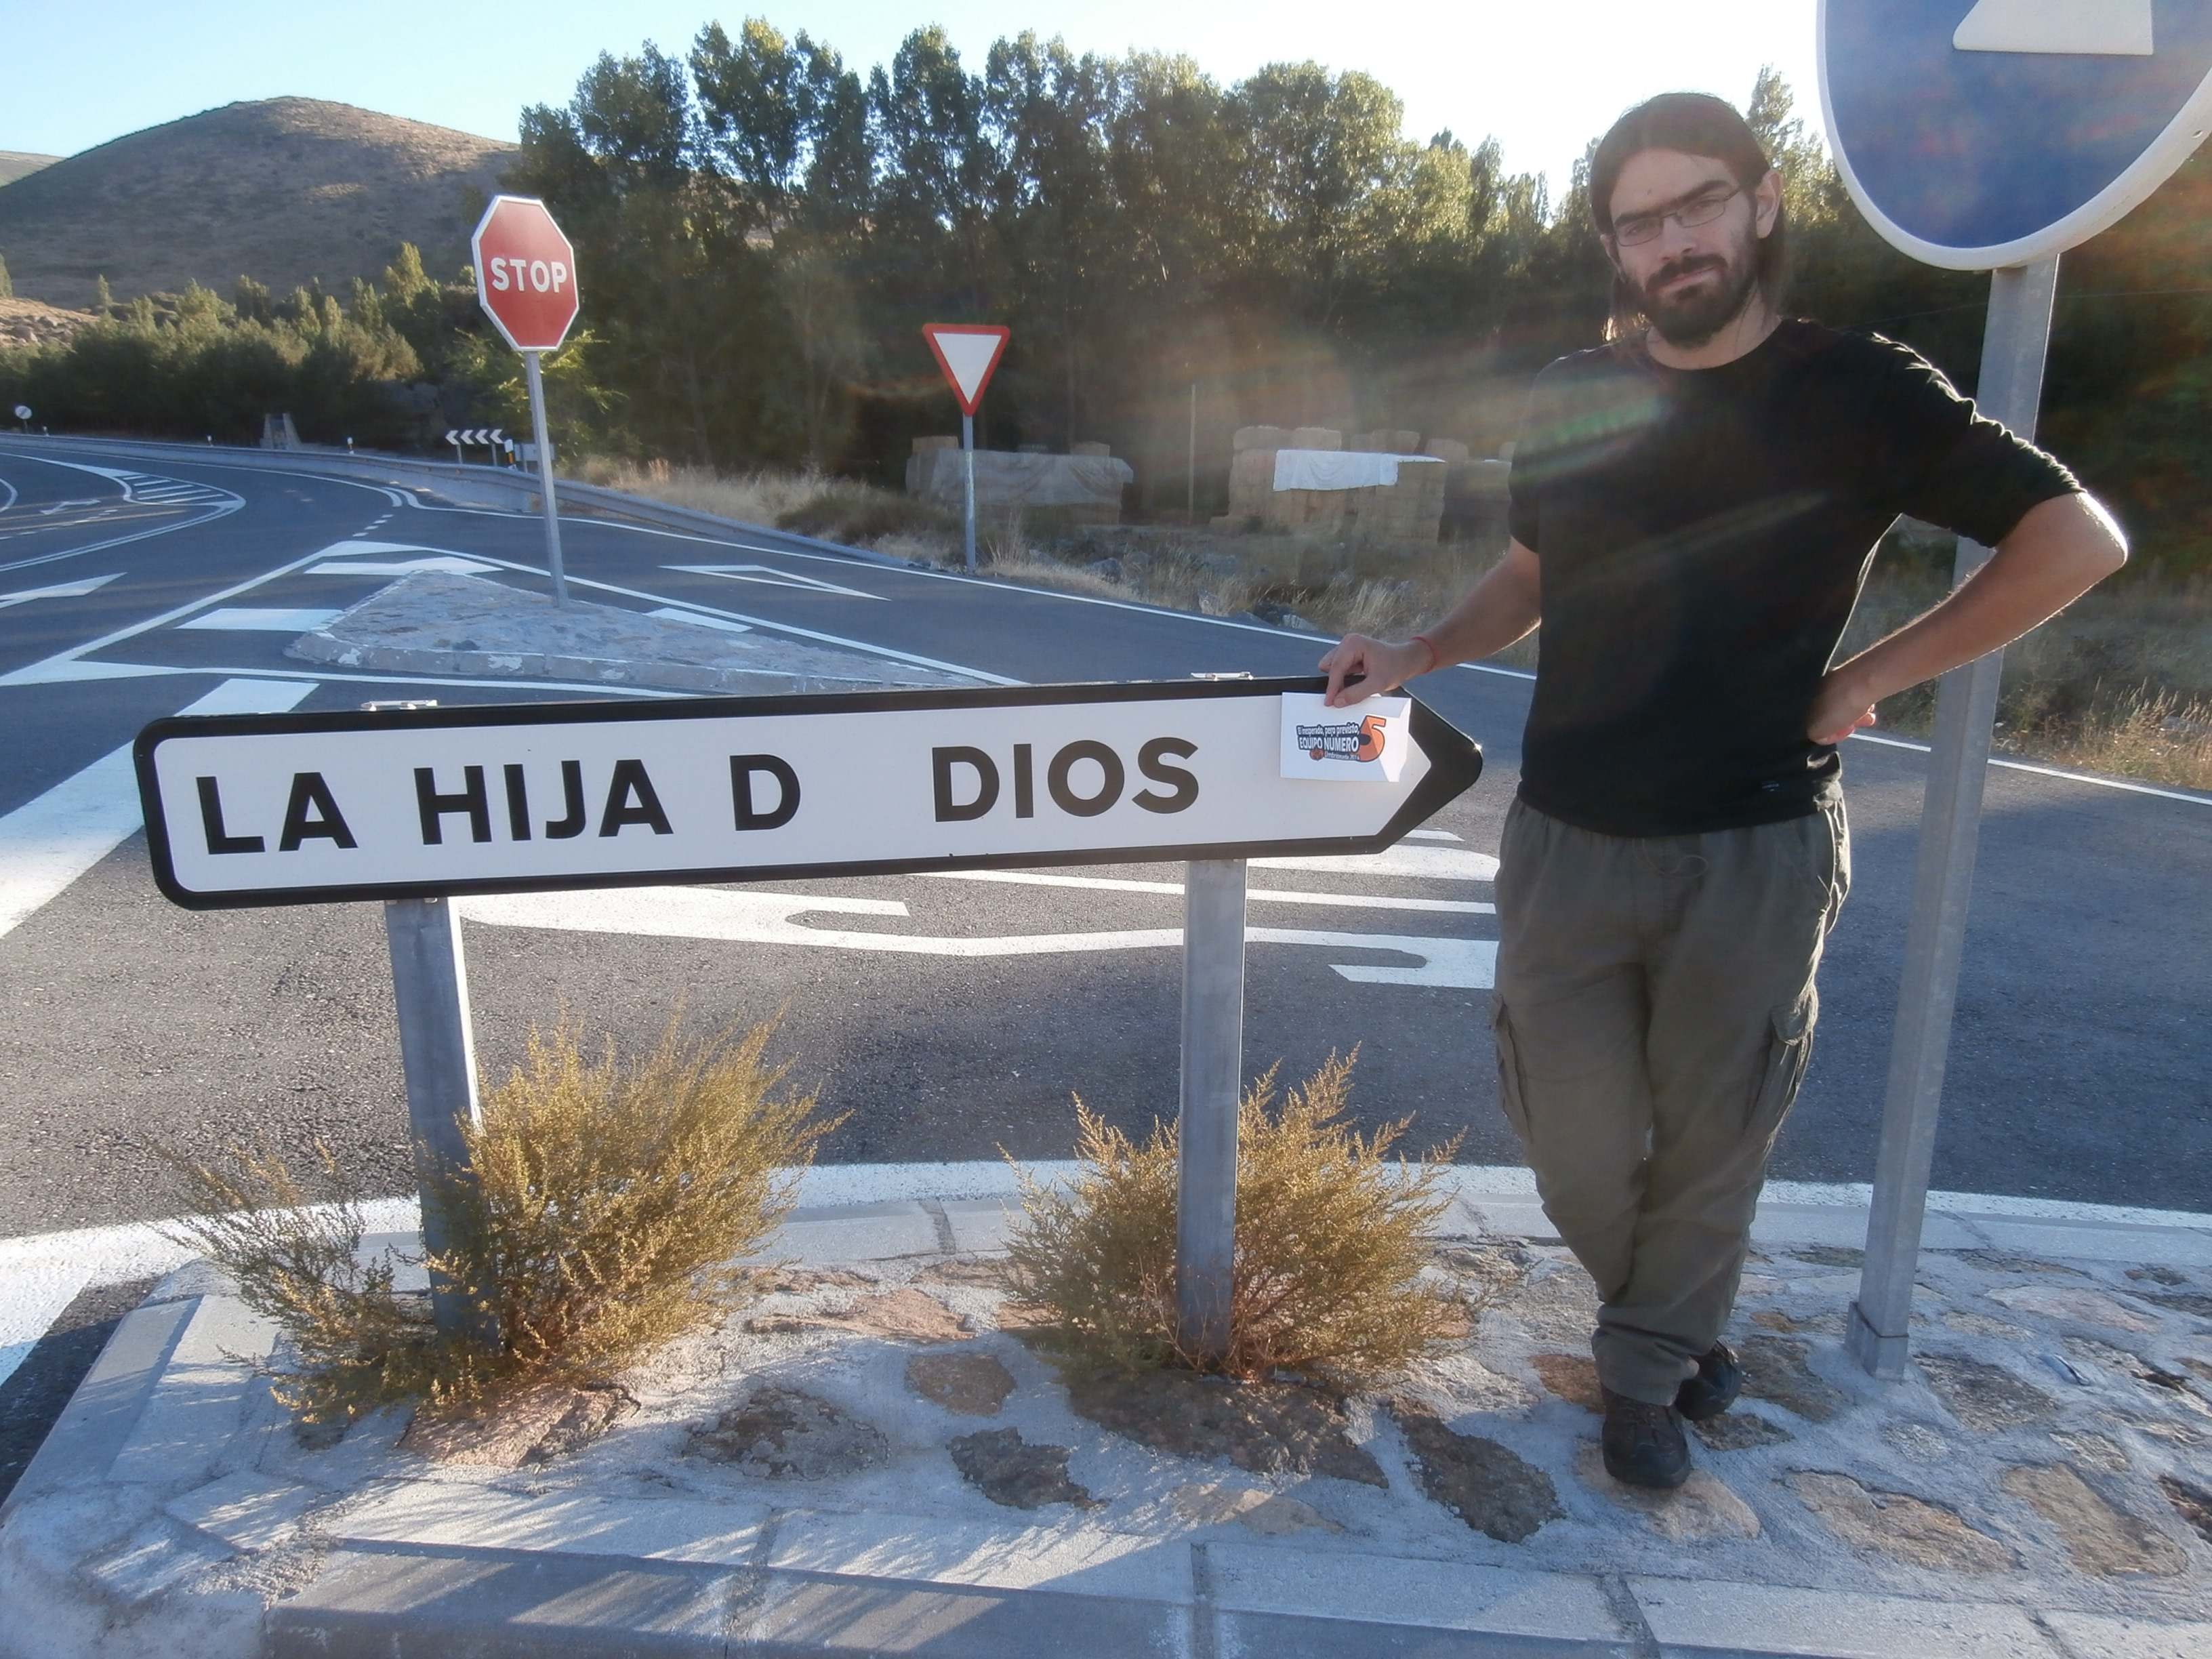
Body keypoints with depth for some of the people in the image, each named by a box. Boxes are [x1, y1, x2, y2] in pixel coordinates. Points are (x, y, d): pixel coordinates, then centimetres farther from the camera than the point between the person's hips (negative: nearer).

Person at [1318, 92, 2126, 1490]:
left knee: (1713, 1138, 9)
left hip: (1755, 849, -2)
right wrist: (1421, 655, 2)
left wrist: (1875, 674, -7)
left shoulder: (1856, 392, -5)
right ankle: (1685, 1323, 37)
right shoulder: (1573, 400, 6)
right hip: (1569, 840, 3)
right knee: (1575, 1146, 7)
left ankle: (1648, 1370, 34)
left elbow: (2080, 539, -3)